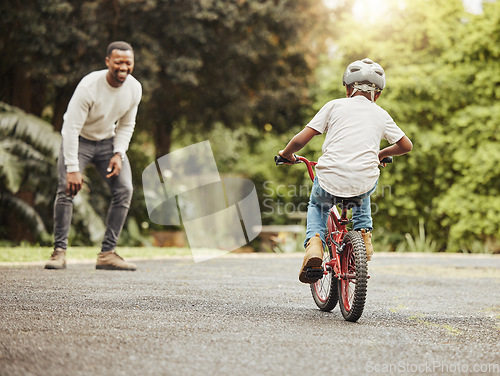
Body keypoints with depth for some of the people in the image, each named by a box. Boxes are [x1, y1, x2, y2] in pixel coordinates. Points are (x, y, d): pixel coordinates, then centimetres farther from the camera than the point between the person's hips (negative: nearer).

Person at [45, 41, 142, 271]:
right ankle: (59, 251, -12)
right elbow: (71, 127, -28)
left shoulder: (134, 88, -12)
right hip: (78, 140, -5)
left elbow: (126, 125, 2)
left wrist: (118, 154, -13)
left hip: (108, 140, 5)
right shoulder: (89, 86, -29)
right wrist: (72, 169, -31)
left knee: (124, 189, -10)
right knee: (67, 188, -23)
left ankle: (107, 254, -5)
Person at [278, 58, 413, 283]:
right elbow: (406, 145, 25)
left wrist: (286, 154, 25)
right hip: (363, 184, 2)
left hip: (330, 182, -2)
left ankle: (314, 242, 5)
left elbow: (300, 140, 4)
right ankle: (363, 233, 24)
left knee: (317, 205, 32)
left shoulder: (335, 106, 9)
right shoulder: (381, 115, 15)